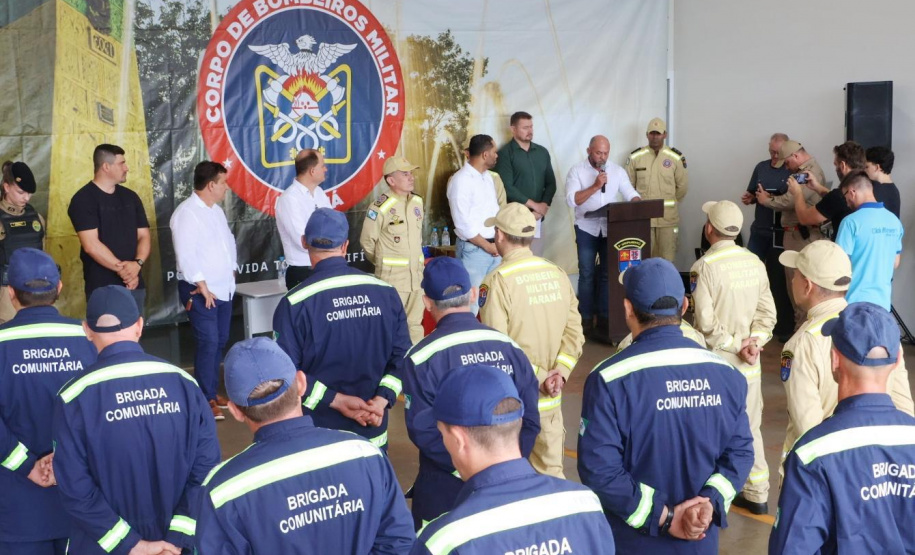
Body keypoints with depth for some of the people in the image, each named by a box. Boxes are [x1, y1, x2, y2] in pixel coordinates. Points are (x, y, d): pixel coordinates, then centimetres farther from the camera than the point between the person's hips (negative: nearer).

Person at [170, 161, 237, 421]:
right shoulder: (186, 213, -15)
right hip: (200, 292, -9)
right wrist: (203, 287, -19)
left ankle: (212, 391, 23)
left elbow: (229, 241, 22)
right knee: (208, 343, -8)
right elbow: (186, 256, -21)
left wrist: (232, 270, 8)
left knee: (220, 341, 12)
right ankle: (206, 399, 0)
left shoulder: (216, 210, 13)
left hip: (224, 289, 9)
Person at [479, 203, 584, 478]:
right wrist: (560, 372, -6)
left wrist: (540, 377, -11)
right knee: (551, 471, 14)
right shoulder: (557, 274, 2)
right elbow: (574, 332, 1)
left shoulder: (498, 281, -16)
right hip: (549, 400, 5)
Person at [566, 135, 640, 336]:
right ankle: (586, 318, 8)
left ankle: (604, 316, 13)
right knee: (587, 274, 0)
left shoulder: (618, 171, 6)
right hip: (586, 229, -2)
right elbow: (571, 200, -15)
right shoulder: (577, 171, -4)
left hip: (611, 228, 3)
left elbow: (631, 194, 2)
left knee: (608, 273, 5)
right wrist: (595, 186, -20)